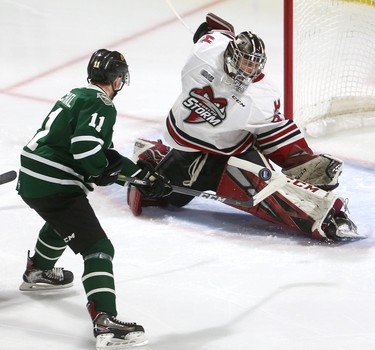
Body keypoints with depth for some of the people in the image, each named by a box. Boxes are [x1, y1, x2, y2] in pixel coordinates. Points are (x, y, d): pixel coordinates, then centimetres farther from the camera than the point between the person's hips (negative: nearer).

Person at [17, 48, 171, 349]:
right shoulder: (101, 106, -11)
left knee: (62, 221, 40)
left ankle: (38, 271, 60)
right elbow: (86, 148, -27)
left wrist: (144, 175, 24)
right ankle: (105, 322, -26)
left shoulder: (76, 97, 19)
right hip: (55, 186, -10)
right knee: (97, 248, -13)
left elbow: (103, 153, 24)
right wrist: (102, 172, -6)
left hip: (30, 179, 10)